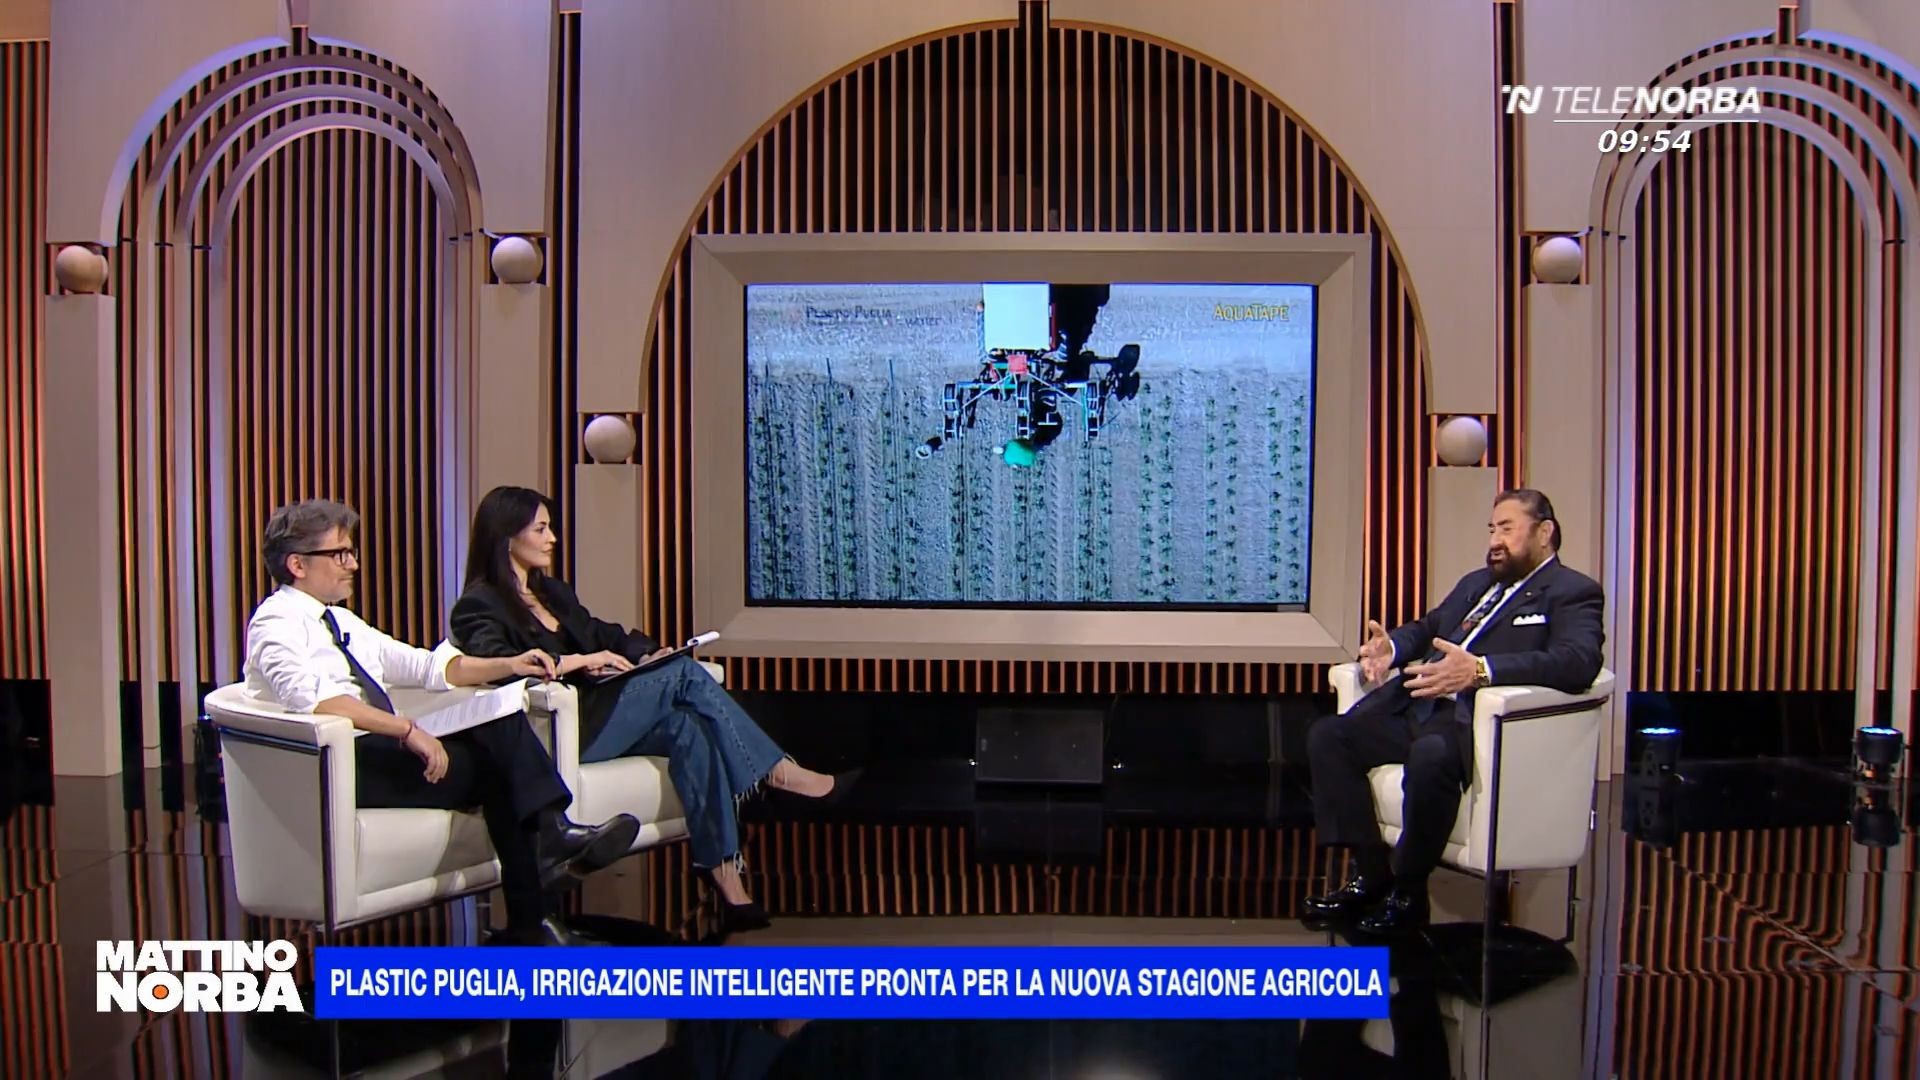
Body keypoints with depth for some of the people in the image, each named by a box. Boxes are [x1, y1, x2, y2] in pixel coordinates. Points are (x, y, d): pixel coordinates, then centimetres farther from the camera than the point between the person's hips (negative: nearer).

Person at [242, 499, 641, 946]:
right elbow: (313, 698, -22)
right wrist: (408, 729, -30)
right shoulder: (276, 622, -2)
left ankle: (551, 834, -35)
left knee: (507, 724, -20)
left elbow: (427, 666, 23)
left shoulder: (343, 622, 24)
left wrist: (507, 665, 8)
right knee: (493, 758, -25)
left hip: (385, 750, 8)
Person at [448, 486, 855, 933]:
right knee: (683, 673, -21)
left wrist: (648, 652, -1)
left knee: (687, 729, -25)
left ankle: (724, 874, -28)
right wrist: (579, 660, -21)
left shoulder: (552, 591, 22)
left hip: (587, 715, 7)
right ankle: (778, 772, -16)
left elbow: (602, 633, 20)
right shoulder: (479, 606, -3)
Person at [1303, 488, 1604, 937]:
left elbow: (1578, 661, -18)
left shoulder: (1573, 592, 1)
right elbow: (1426, 627, 32)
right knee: (1327, 735, -9)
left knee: (1430, 755, -38)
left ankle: (1408, 893, -17)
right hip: (1418, 706, 8)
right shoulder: (1476, 583, 27)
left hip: (1477, 721, -8)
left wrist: (1480, 670, -33)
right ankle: (1371, 873, -4)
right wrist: (1391, 647, 4)